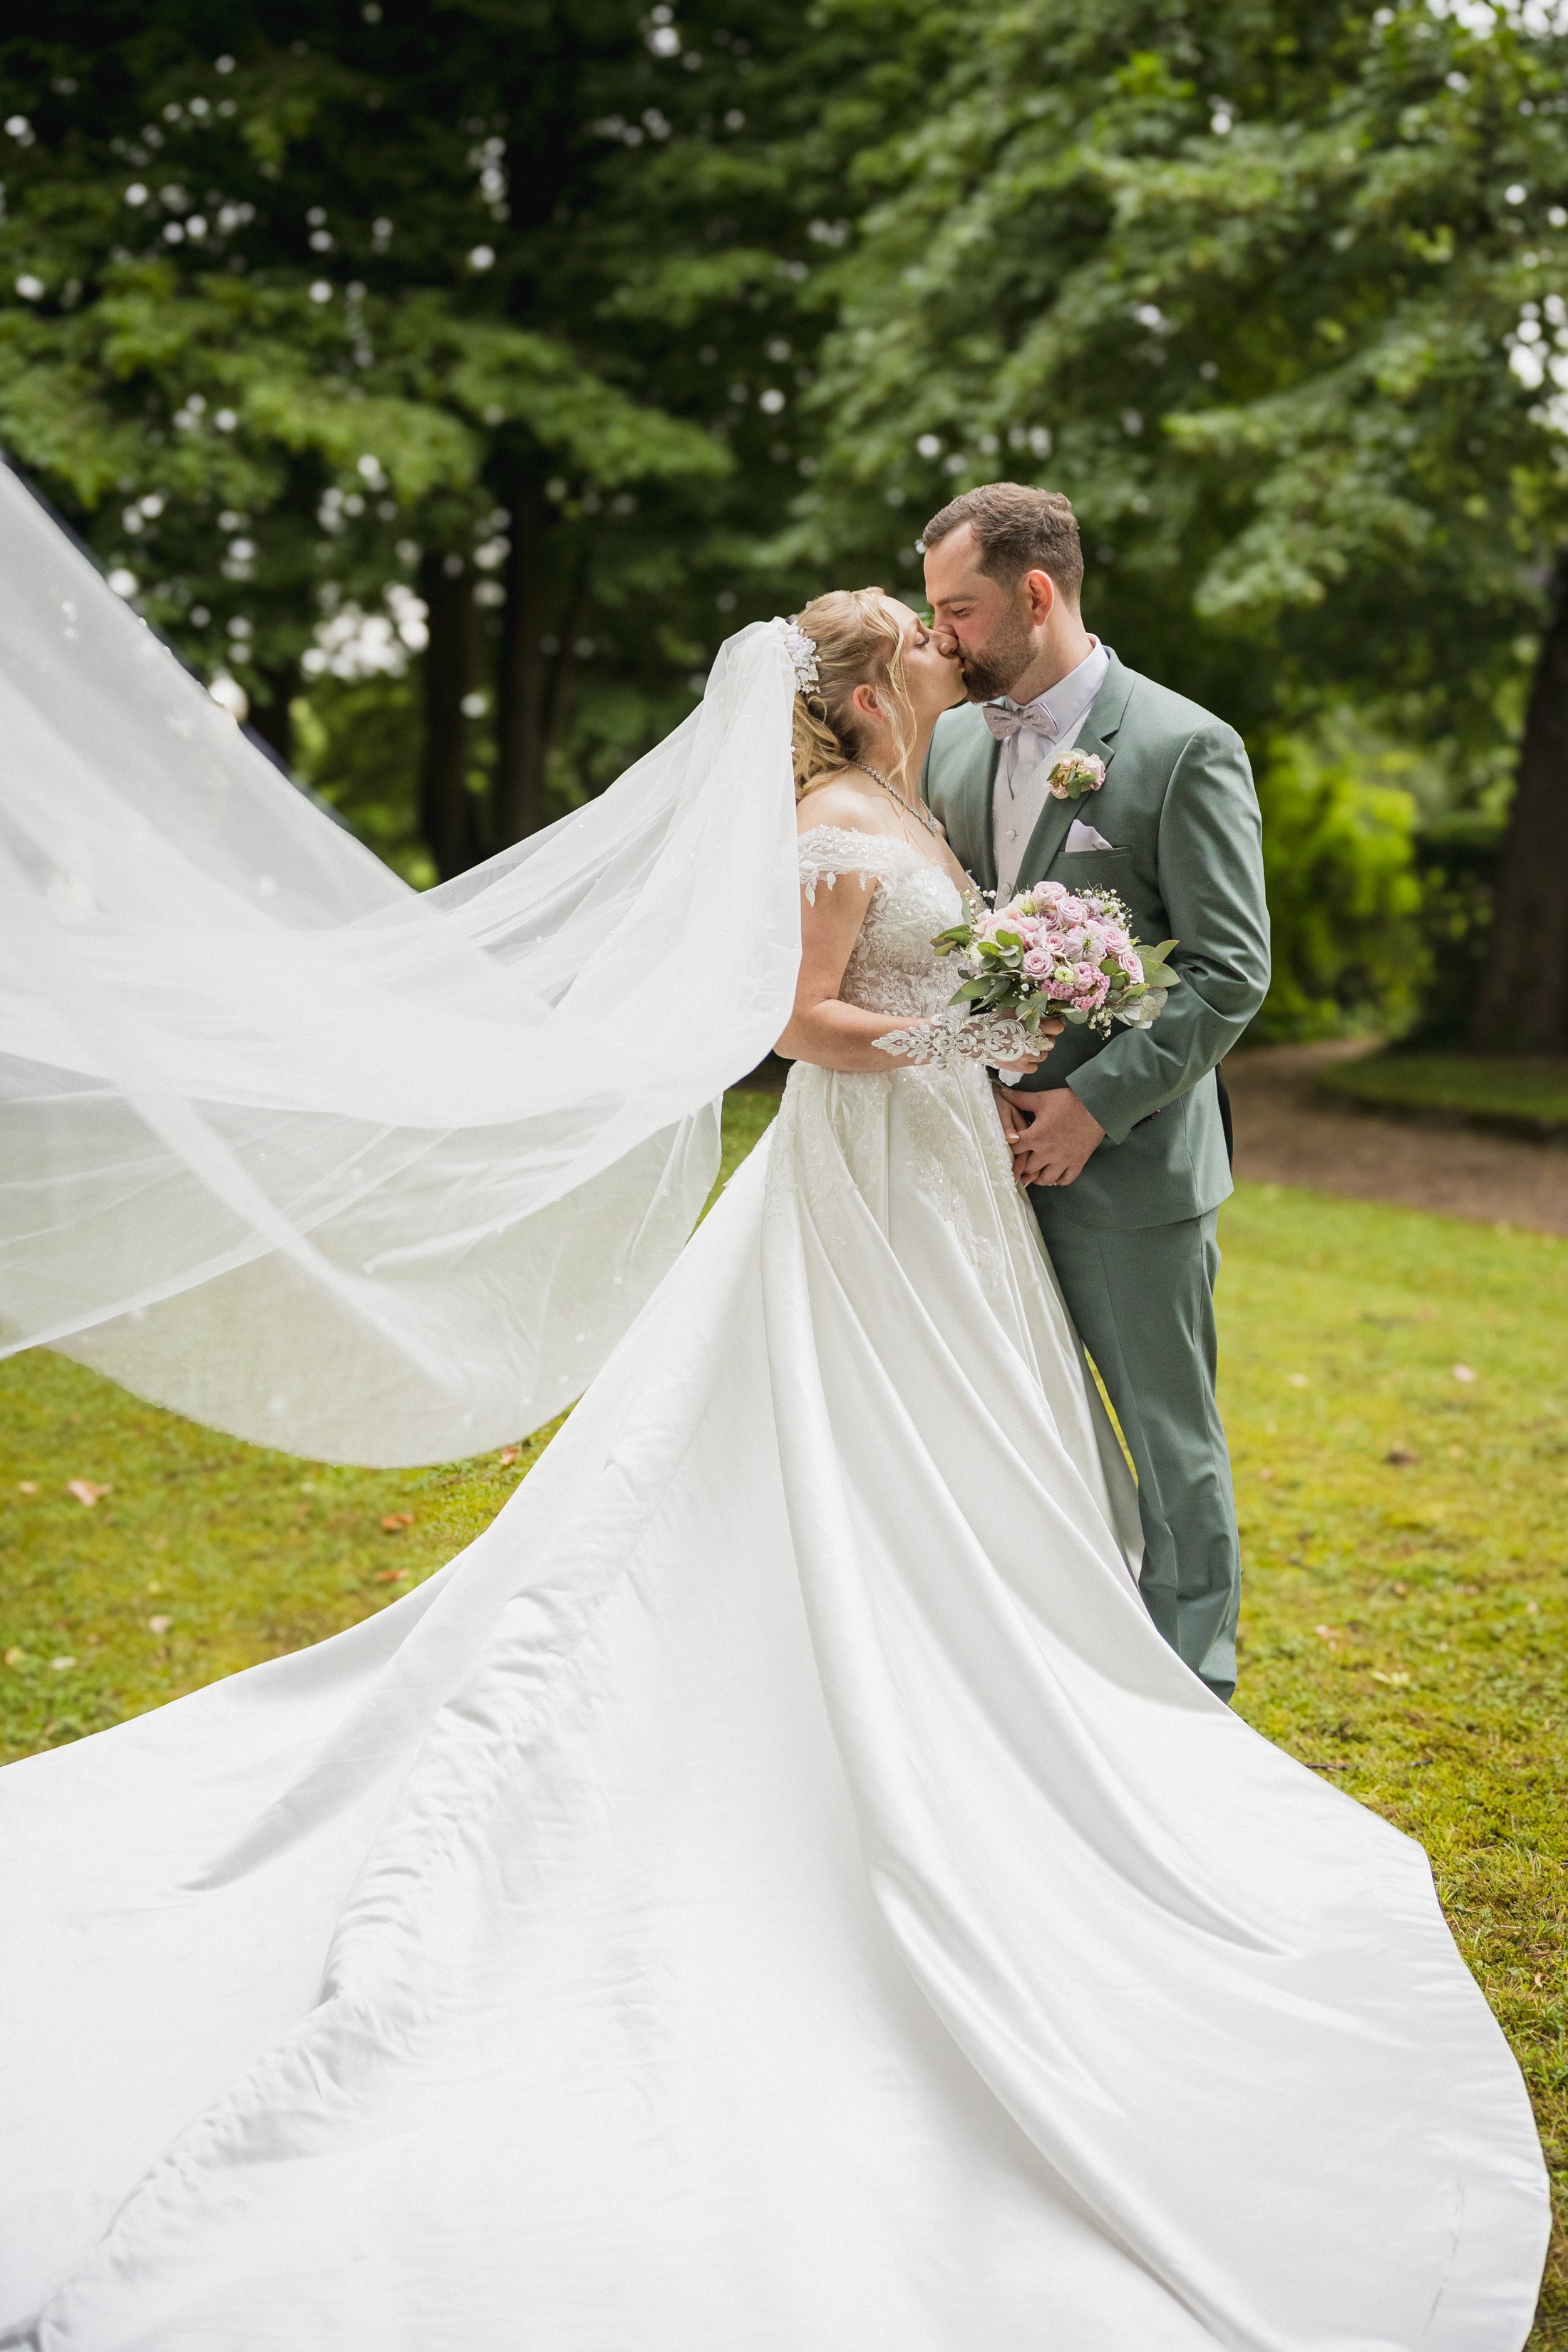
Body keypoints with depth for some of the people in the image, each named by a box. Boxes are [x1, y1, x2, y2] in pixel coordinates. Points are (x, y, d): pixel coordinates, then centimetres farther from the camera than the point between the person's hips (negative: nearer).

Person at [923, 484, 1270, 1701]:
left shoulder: (1185, 748, -11)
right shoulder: (953, 743, 8)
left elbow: (1230, 973, -13)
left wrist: (1093, 1104, -17)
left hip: (1130, 1159, -6)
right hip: (994, 1149, 6)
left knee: (1171, 1438, 6)